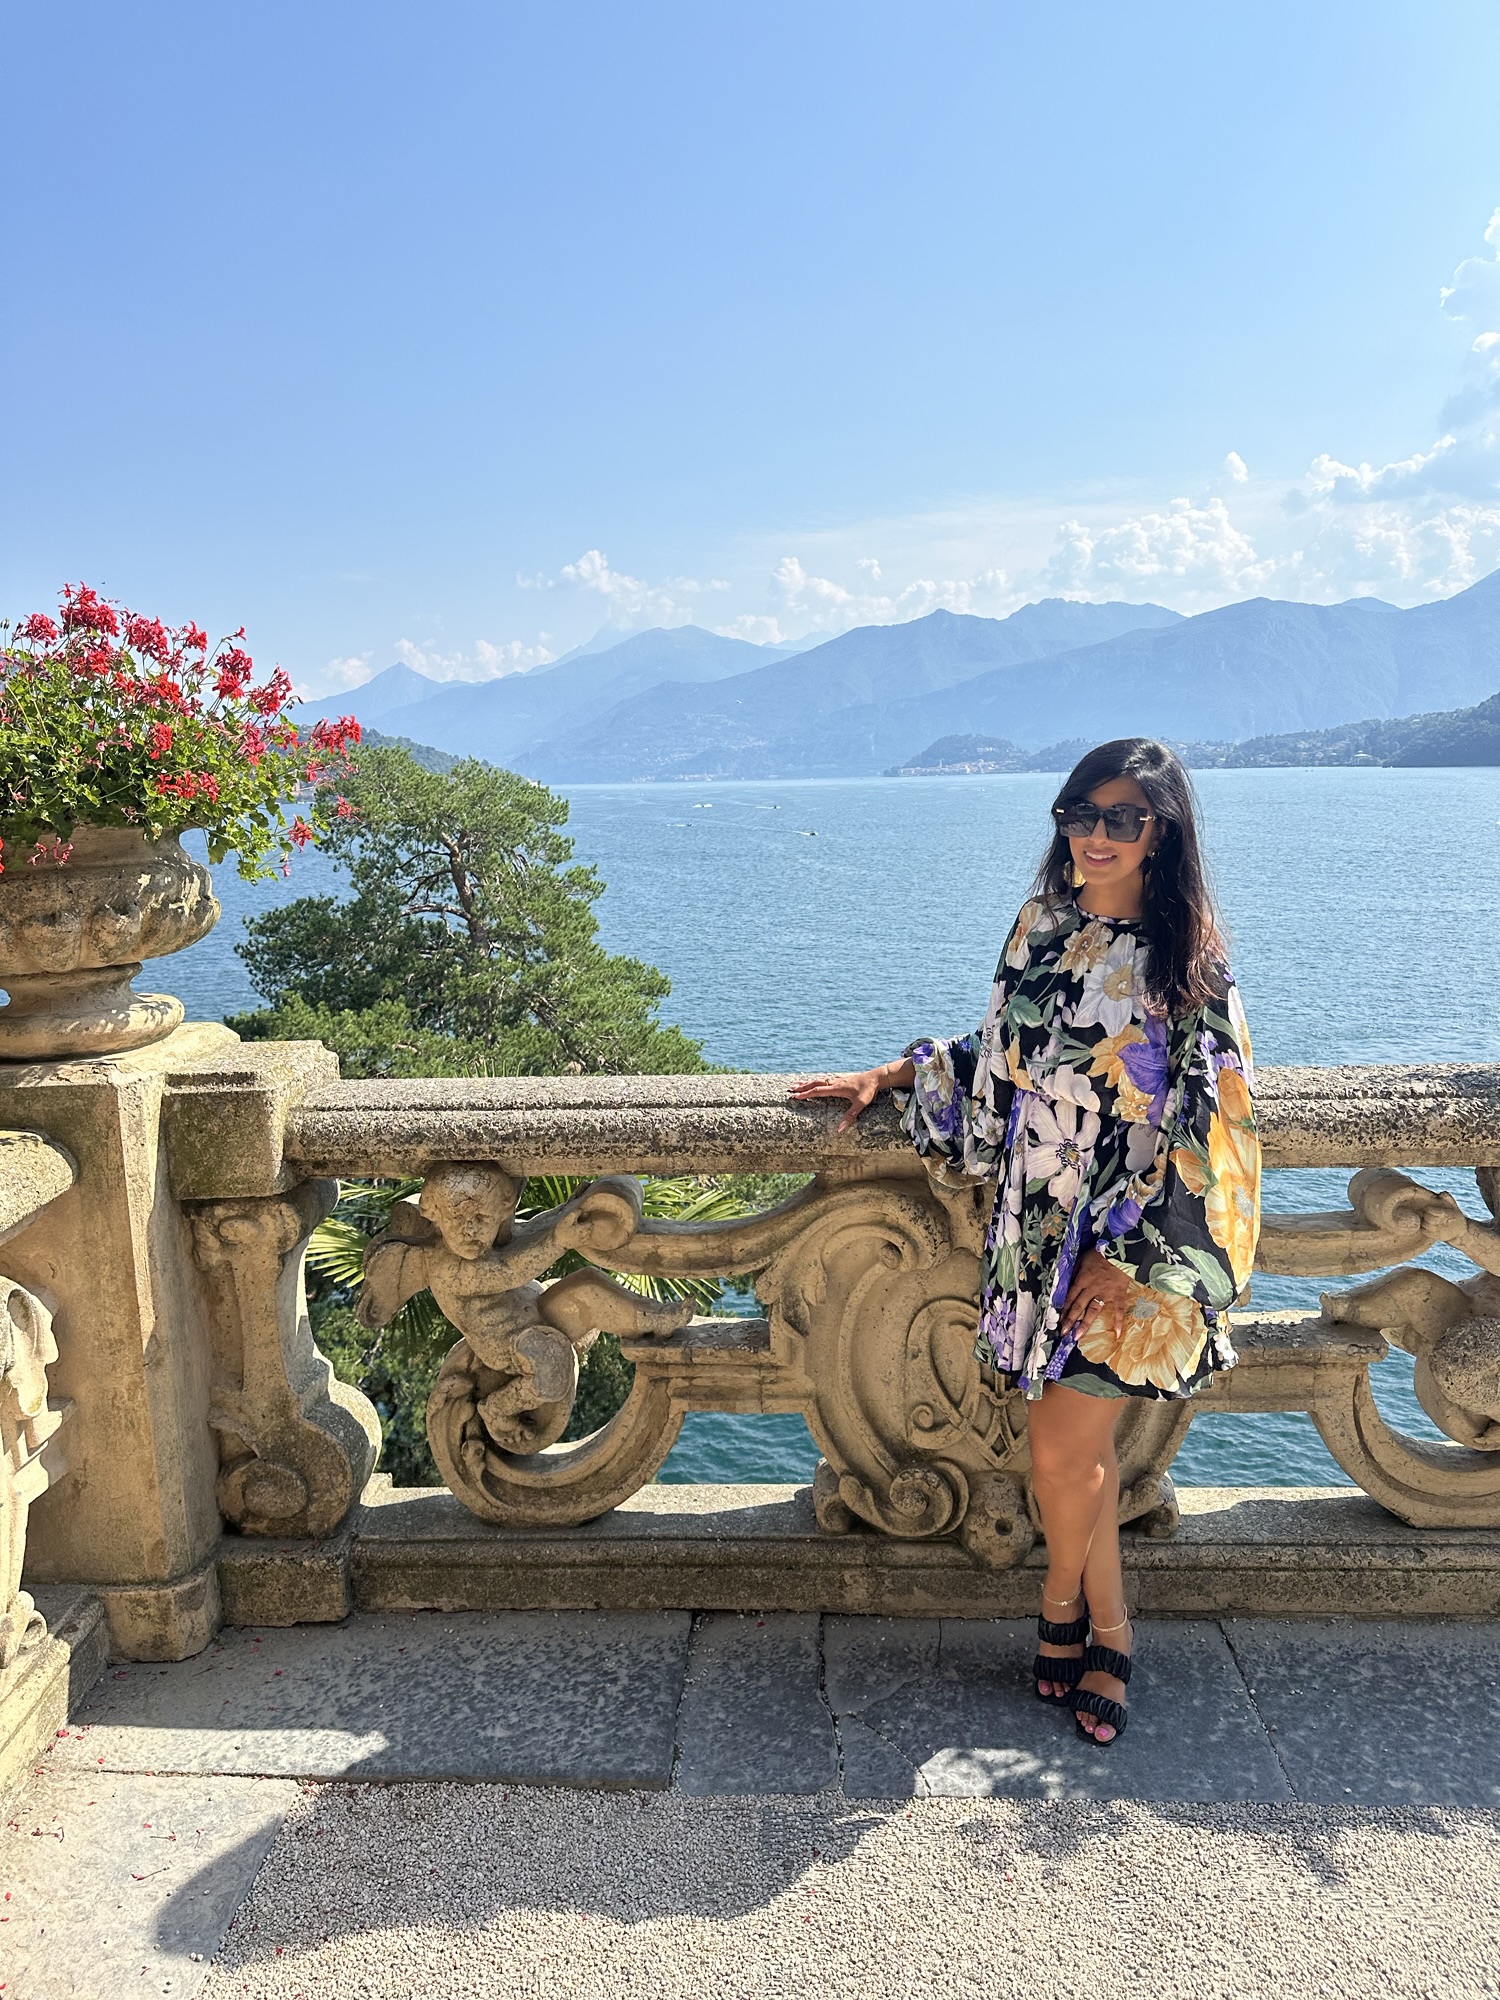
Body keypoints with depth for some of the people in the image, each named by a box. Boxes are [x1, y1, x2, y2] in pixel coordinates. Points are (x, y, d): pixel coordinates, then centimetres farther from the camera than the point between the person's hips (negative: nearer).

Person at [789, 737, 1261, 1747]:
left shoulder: (1189, 961, -11)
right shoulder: (1045, 924, 4)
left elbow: (1202, 1124, -12)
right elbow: (1000, 1058, 16)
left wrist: (1124, 1253, -14)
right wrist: (887, 1078, 13)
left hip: (1134, 1237, -4)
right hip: (1037, 1224, 5)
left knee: (1060, 1448, 0)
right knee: (1081, 1441, 14)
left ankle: (1061, 1611, 30)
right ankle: (1109, 1633, 34)